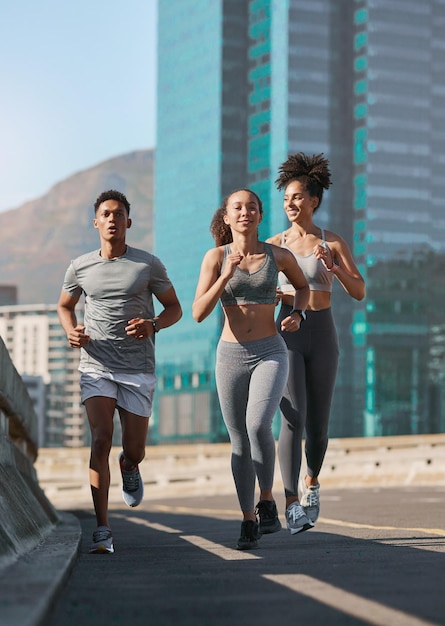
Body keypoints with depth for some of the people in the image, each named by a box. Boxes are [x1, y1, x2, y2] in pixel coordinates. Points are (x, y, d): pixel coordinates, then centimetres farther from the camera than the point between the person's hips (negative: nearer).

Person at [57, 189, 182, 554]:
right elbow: (64, 306, 22)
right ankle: (103, 530, -17)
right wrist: (71, 330, -1)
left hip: (138, 370, 0)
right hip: (96, 368, 0)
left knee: (134, 451, 5)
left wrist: (153, 325, -13)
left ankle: (130, 469, 46)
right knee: (101, 439, -17)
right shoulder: (80, 268, 5)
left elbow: (174, 308, 9)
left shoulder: (149, 265, 0)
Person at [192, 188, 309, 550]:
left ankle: (267, 500, -3)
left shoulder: (279, 255, 0)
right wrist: (226, 275, -21)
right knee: (240, 443, 6)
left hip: (270, 355, -1)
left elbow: (302, 285, 21)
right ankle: (249, 521, 22)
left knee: (258, 426, -25)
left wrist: (298, 314, 1)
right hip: (231, 356, 1)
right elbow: (199, 313, -10)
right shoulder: (216, 256, -3)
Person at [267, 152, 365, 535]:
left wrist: (333, 267, -20)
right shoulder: (274, 245, 5)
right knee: (293, 420, -17)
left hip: (322, 337, 1)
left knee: (317, 425, 8)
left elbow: (359, 292, -2)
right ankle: (292, 504, -20)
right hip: (286, 336, -1)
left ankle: (312, 482, 38)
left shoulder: (334, 244, 4)